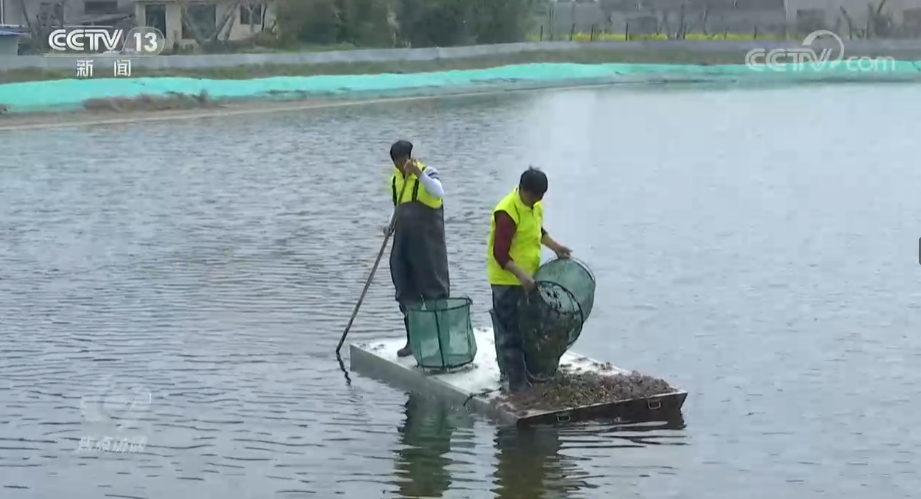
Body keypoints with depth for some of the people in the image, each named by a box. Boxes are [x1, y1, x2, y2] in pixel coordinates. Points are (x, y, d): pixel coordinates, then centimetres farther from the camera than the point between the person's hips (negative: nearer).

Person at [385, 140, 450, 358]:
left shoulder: (427, 173, -9)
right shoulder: (395, 179, 10)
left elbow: (439, 193, -29)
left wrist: (418, 174, -35)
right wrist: (391, 225, 5)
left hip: (427, 242, -6)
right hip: (403, 241, 7)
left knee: (434, 287, -3)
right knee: (406, 291, 9)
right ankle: (413, 339, 17)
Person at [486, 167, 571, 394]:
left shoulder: (535, 205, 3)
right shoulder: (507, 212, -25)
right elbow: (500, 254, -27)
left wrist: (554, 246, 9)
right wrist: (521, 275, -37)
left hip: (528, 277, 9)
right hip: (507, 280, -9)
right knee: (511, 332, -5)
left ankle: (524, 373, 27)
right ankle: (517, 383, -2)